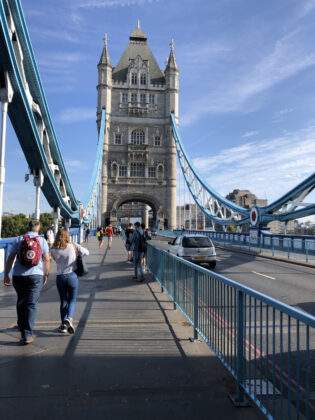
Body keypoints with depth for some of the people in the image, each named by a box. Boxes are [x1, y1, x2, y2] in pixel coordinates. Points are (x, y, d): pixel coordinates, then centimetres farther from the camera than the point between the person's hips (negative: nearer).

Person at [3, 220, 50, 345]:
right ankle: (27, 334, -5)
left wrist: (6, 275, 9)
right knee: (31, 304, 0)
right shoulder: (42, 240, 2)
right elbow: (47, 260, 0)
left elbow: (10, 258, 2)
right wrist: (46, 275, 10)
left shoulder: (19, 240, 3)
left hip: (18, 276, 2)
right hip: (36, 276, -2)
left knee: (21, 302, 21)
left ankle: (21, 326, 34)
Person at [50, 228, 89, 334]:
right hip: (72, 276, -2)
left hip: (59, 277, 2)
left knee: (63, 301, 15)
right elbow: (86, 252, -1)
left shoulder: (53, 250, -3)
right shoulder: (73, 246, -6)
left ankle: (63, 324, 15)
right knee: (72, 300, 10)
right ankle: (69, 318, -14)